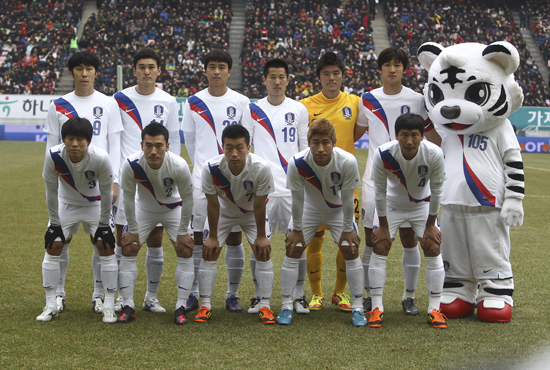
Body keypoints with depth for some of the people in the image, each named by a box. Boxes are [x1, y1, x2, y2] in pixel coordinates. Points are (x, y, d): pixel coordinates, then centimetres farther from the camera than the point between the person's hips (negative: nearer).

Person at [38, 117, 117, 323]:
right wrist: (55, 223, -8)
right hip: (66, 204, 1)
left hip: (94, 204, -1)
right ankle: (50, 305, 6)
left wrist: (104, 224, -11)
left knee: (106, 247, -11)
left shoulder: (101, 158, -33)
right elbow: (51, 191, -14)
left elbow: (106, 192, -18)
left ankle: (109, 306, 0)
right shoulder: (53, 157, -29)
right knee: (53, 247, -6)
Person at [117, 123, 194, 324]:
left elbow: (187, 198, -18)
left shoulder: (179, 166, -35)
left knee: (185, 250, -11)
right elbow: (128, 197, -16)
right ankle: (128, 306, 2)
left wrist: (182, 232, -11)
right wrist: (133, 230, -9)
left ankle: (181, 307, -2)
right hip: (144, 209, 1)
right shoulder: (131, 164, -32)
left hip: (173, 208, -1)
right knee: (128, 248, -7)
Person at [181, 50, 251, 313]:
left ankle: (232, 294, 13)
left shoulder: (241, 102, 3)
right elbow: (189, 139, 15)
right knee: (197, 236, 1)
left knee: (234, 236, 2)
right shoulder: (194, 103, 5)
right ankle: (192, 293, 12)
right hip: (202, 179, 0)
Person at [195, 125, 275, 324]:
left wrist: (260, 236, -12)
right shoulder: (211, 168, -34)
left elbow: (259, 206, -22)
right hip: (223, 212, 1)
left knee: (263, 252, -10)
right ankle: (205, 306, 2)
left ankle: (265, 306, 1)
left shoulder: (261, 168, -36)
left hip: (251, 213, 0)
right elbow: (213, 204, -20)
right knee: (209, 252, -8)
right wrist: (213, 236, -11)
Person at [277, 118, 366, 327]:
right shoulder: (297, 163, -32)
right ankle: (286, 307, 5)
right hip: (309, 210, 0)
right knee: (293, 249, -7)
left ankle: (357, 308, 3)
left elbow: (347, 198, -20)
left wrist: (348, 229, -11)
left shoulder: (347, 162, -33)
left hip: (338, 210, 0)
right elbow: (297, 198, -18)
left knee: (351, 250, -9)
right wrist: (297, 229, -9)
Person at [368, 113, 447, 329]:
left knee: (433, 249, -8)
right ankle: (376, 308, 1)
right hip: (392, 204, 0)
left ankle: (434, 309, 3)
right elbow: (380, 191, -18)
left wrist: (430, 224, -10)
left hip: (422, 205, 0)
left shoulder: (434, 154, -31)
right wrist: (383, 226, -12)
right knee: (379, 247, -10)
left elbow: (436, 191, -16)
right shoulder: (383, 154, -32)